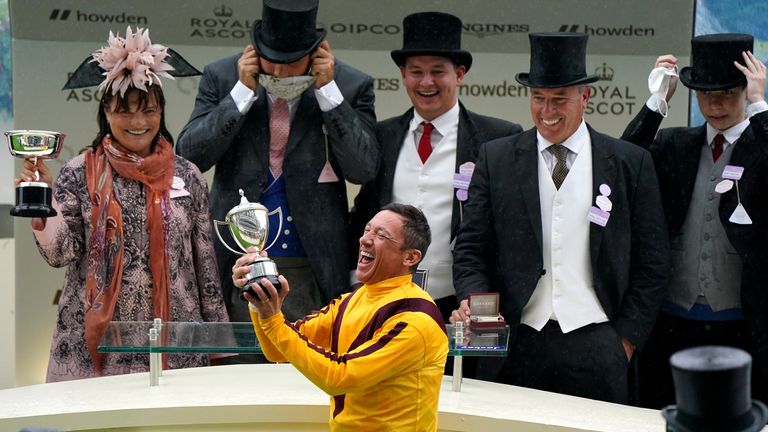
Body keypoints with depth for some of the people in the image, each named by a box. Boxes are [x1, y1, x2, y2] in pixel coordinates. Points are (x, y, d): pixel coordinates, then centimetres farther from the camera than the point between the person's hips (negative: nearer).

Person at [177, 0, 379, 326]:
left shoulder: (350, 86, -1)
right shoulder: (222, 77, 2)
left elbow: (363, 169, -9)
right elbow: (189, 156, -5)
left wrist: (327, 91, -14)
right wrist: (243, 91, -12)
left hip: (312, 269, -1)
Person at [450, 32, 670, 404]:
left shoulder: (631, 163, 4)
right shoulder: (496, 158, 7)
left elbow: (652, 264, 6)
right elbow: (471, 249, 6)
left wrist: (625, 339, 0)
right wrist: (474, 303, -12)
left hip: (595, 347, -1)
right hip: (515, 342, 1)